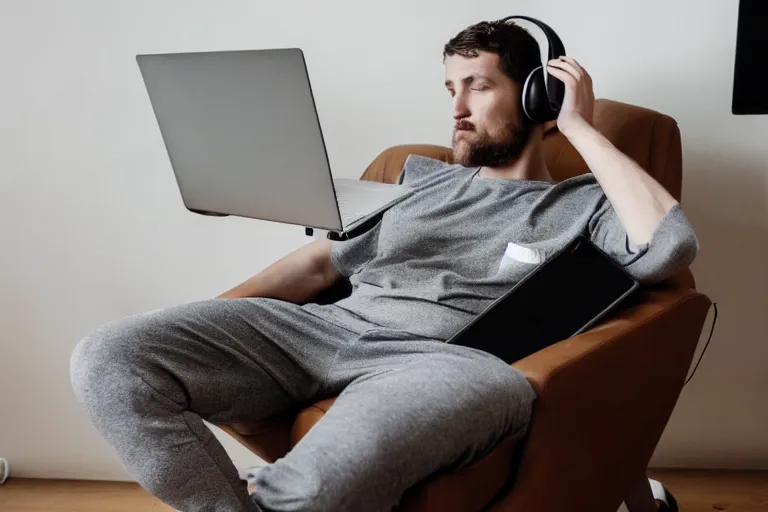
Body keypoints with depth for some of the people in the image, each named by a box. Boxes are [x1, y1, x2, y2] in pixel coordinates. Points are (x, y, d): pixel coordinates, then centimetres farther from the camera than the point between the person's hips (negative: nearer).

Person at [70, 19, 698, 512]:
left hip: (451, 358, -5)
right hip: (331, 325, 6)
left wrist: (580, 126, 3)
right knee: (109, 359, -18)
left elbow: (671, 246, -6)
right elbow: (321, 262, 24)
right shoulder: (421, 178, 29)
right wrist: (210, 316, 10)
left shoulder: (581, 204, 15)